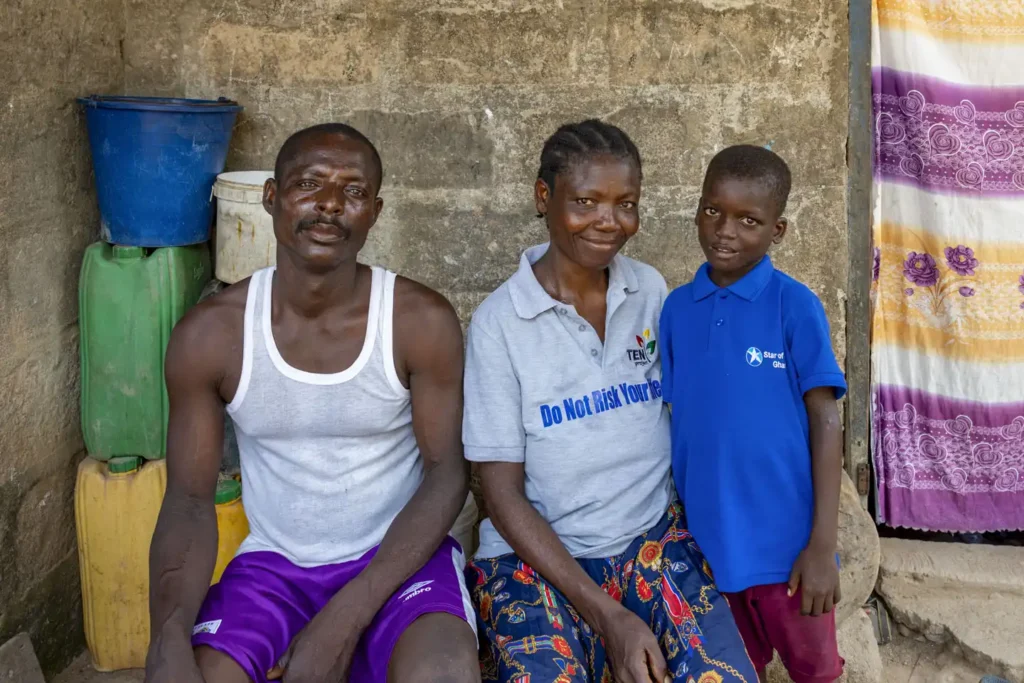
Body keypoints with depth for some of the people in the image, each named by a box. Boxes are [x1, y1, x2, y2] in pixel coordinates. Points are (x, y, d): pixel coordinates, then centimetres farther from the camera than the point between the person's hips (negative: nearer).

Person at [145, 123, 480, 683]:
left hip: (399, 555, -1)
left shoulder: (422, 322, -13)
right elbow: (189, 499, -5)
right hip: (273, 562, 2)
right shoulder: (209, 333, -8)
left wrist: (345, 620, -21)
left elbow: (445, 476, -10)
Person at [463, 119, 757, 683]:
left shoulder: (651, 290, 4)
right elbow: (502, 493, -8)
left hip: (655, 537, 3)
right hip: (536, 553, -2)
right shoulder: (498, 321, -7)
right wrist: (607, 615, -16)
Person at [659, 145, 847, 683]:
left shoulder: (795, 306, -10)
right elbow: (674, 420, 7)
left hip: (786, 540, -3)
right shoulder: (677, 308, 2)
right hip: (705, 539, 3)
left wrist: (823, 543, -13)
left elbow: (824, 422, -10)